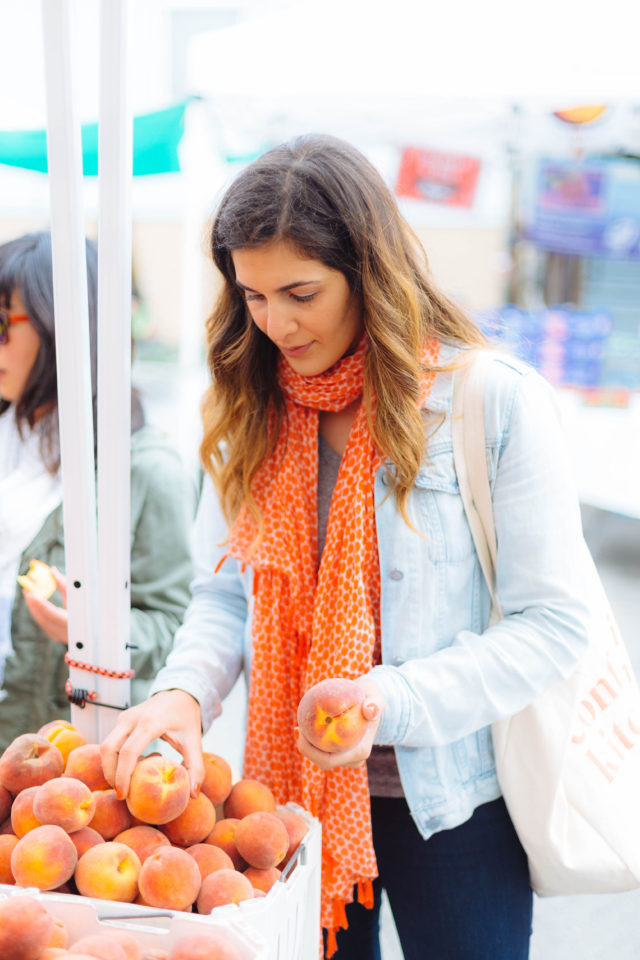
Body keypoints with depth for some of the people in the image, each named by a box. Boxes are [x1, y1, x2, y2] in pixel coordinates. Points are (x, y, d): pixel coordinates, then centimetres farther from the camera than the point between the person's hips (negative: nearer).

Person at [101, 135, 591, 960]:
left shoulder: (497, 400, -13)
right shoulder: (251, 411, 1)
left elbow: (552, 624, -12)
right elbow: (222, 594, 4)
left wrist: (393, 700, -24)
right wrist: (186, 690, -16)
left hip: (450, 799, -3)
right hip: (293, 793, 4)